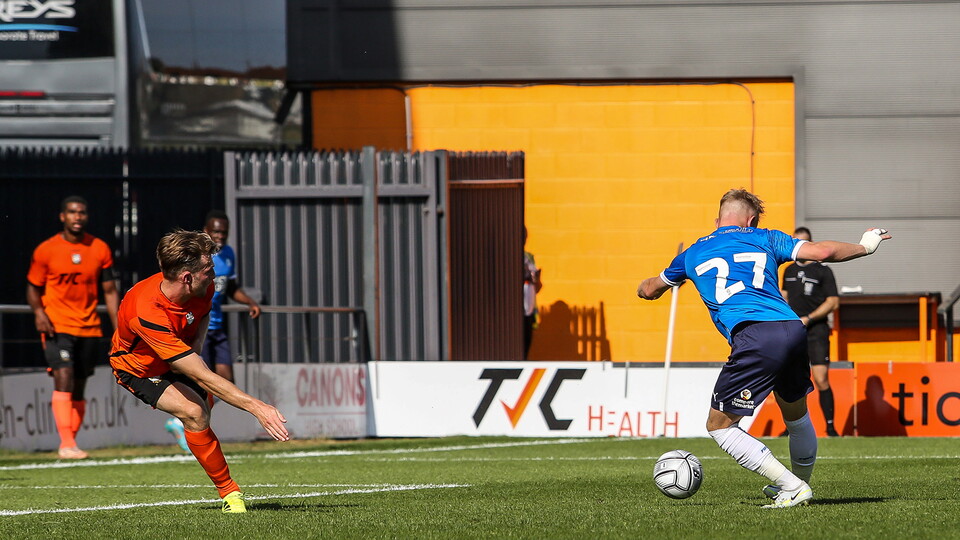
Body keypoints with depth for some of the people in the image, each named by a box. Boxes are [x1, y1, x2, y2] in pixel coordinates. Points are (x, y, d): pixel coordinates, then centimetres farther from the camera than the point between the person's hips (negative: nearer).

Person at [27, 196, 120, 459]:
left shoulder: (100, 249, 5)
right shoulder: (45, 250, -2)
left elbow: (110, 291, 9)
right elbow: (33, 288, 6)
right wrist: (38, 312, -15)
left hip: (89, 328, 3)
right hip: (57, 326, -3)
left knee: (78, 388, 6)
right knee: (63, 376, -20)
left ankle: (70, 444, 15)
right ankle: (66, 444, -24)